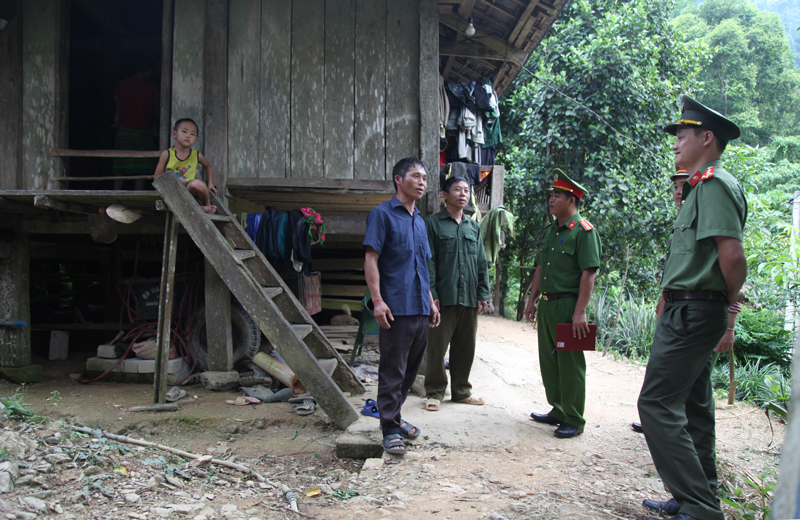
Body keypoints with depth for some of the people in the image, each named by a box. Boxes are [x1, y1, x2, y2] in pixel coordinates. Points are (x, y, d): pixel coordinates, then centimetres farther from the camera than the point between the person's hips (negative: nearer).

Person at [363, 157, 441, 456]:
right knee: (392, 371, -3)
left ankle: (393, 417, 28)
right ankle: (390, 430, 6)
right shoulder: (383, 214, -4)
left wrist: (431, 302, 20)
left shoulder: (419, 221, 18)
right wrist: (377, 300, -18)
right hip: (396, 308, -8)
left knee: (410, 368, 14)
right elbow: (371, 259, -11)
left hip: (420, 308, 8)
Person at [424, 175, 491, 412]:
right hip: (444, 298, -5)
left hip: (469, 300, 5)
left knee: (465, 348, 11)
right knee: (437, 347, 0)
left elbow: (482, 263, 16)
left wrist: (483, 294, 8)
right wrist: (431, 294, -12)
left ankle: (461, 390, 25)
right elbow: (428, 262, -6)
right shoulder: (433, 223, 0)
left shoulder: (474, 227, 16)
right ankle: (435, 392, 12)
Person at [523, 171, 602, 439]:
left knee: (570, 363, -1)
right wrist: (532, 300, 17)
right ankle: (558, 411, 27)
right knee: (548, 360, 14)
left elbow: (589, 273, -16)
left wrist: (580, 312, -21)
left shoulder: (584, 231, -10)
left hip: (568, 305, -8)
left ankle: (574, 420, 9)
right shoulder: (551, 231, 16)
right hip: (547, 306, 8)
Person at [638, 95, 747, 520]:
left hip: (691, 313, -11)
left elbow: (731, 253, -23)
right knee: (692, 407, 15)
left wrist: (730, 302, -9)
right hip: (690, 313, 11)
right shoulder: (700, 186, 19)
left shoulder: (714, 184, -14)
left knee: (657, 404, -11)